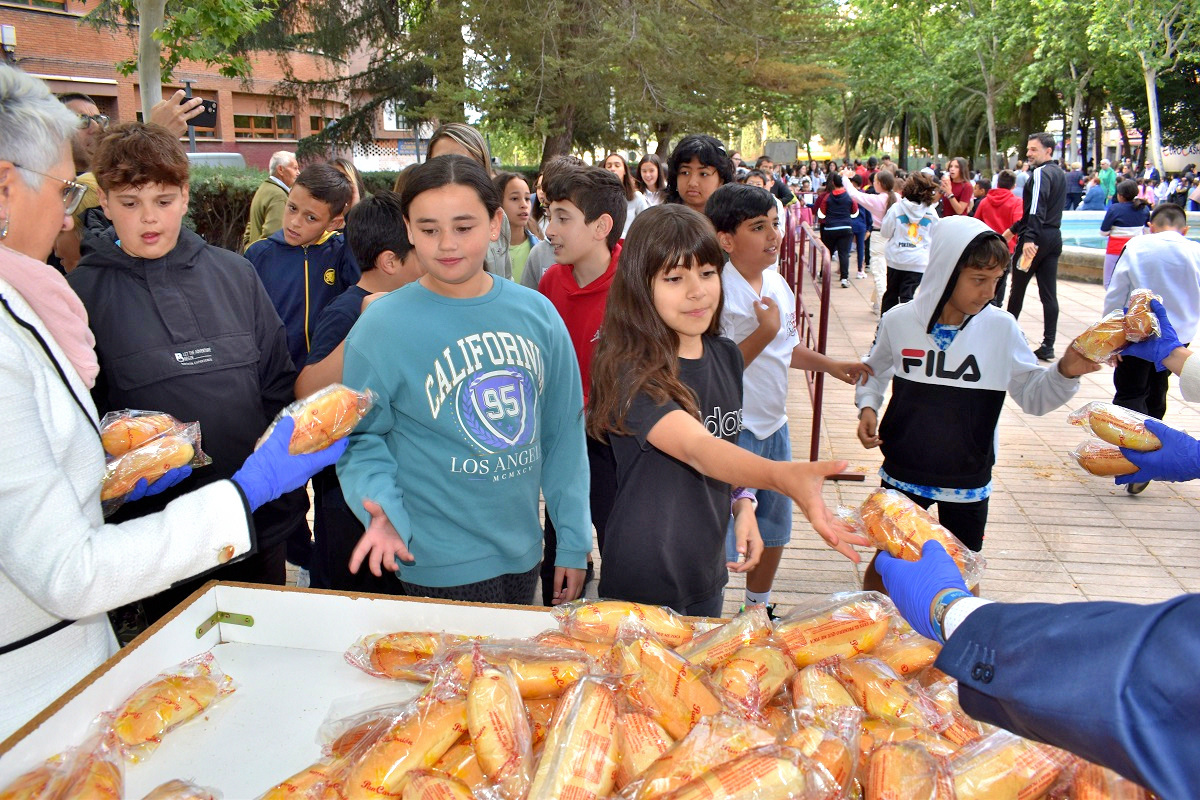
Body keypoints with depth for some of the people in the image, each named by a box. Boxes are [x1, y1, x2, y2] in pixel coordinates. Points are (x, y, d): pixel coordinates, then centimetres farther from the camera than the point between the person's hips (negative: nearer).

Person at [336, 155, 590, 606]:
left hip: (524, 552, 4)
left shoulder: (537, 314, -2)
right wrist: (381, 506, -24)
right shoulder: (381, 327, -12)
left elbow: (563, 432, 3)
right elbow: (362, 437, -4)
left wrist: (574, 542, 5)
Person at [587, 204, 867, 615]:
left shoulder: (727, 356, -1)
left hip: (708, 572, 7)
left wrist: (743, 505, -3)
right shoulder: (629, 369, -23)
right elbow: (695, 447, -37)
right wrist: (783, 476, -52)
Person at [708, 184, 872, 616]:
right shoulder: (719, 292, -21)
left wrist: (829, 364, 15)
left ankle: (758, 606, 43)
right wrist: (763, 333, -29)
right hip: (733, 430, -8)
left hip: (774, 424, 9)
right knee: (724, 538, -1)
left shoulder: (776, 281, 5)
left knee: (774, 527, 22)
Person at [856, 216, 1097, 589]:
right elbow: (874, 373, 8)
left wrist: (1065, 373, -22)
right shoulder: (899, 321, -10)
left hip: (968, 482, 1)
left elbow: (1033, 396, -4)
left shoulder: (1001, 327, -10)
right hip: (903, 473, 0)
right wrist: (867, 406, -10)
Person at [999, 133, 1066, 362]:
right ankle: (1048, 345, 3)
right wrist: (1014, 229, 29)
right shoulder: (1059, 174, 18)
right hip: (1054, 237, 8)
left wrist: (1029, 238, -34)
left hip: (1037, 238, -8)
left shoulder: (1041, 173, -11)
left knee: (1018, 288, 8)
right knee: (1049, 294, 4)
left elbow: (1037, 210, -25)